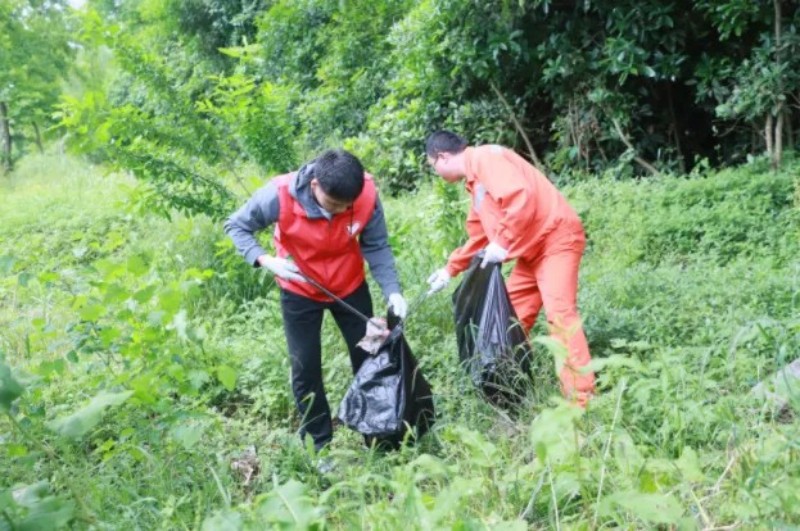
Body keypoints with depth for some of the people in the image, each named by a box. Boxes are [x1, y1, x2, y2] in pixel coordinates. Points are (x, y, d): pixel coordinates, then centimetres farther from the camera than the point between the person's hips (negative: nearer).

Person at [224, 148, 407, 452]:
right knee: (305, 370, 4)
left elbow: (377, 246, -17)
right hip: (300, 291, -1)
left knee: (369, 359, 11)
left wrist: (392, 290, -30)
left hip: (350, 286, 2)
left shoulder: (367, 194, -28)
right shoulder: (280, 195, -32)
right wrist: (265, 260, -33)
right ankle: (319, 444, 23)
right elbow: (236, 226, -17)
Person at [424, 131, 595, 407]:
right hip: (532, 250, 10)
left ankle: (581, 402, -20)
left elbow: (521, 197, -28)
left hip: (557, 239, -10)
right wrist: (450, 269, 29)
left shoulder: (485, 157, -13)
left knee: (560, 314, -19)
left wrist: (502, 243, -23)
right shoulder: (474, 180, 19)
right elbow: (479, 237, 28)